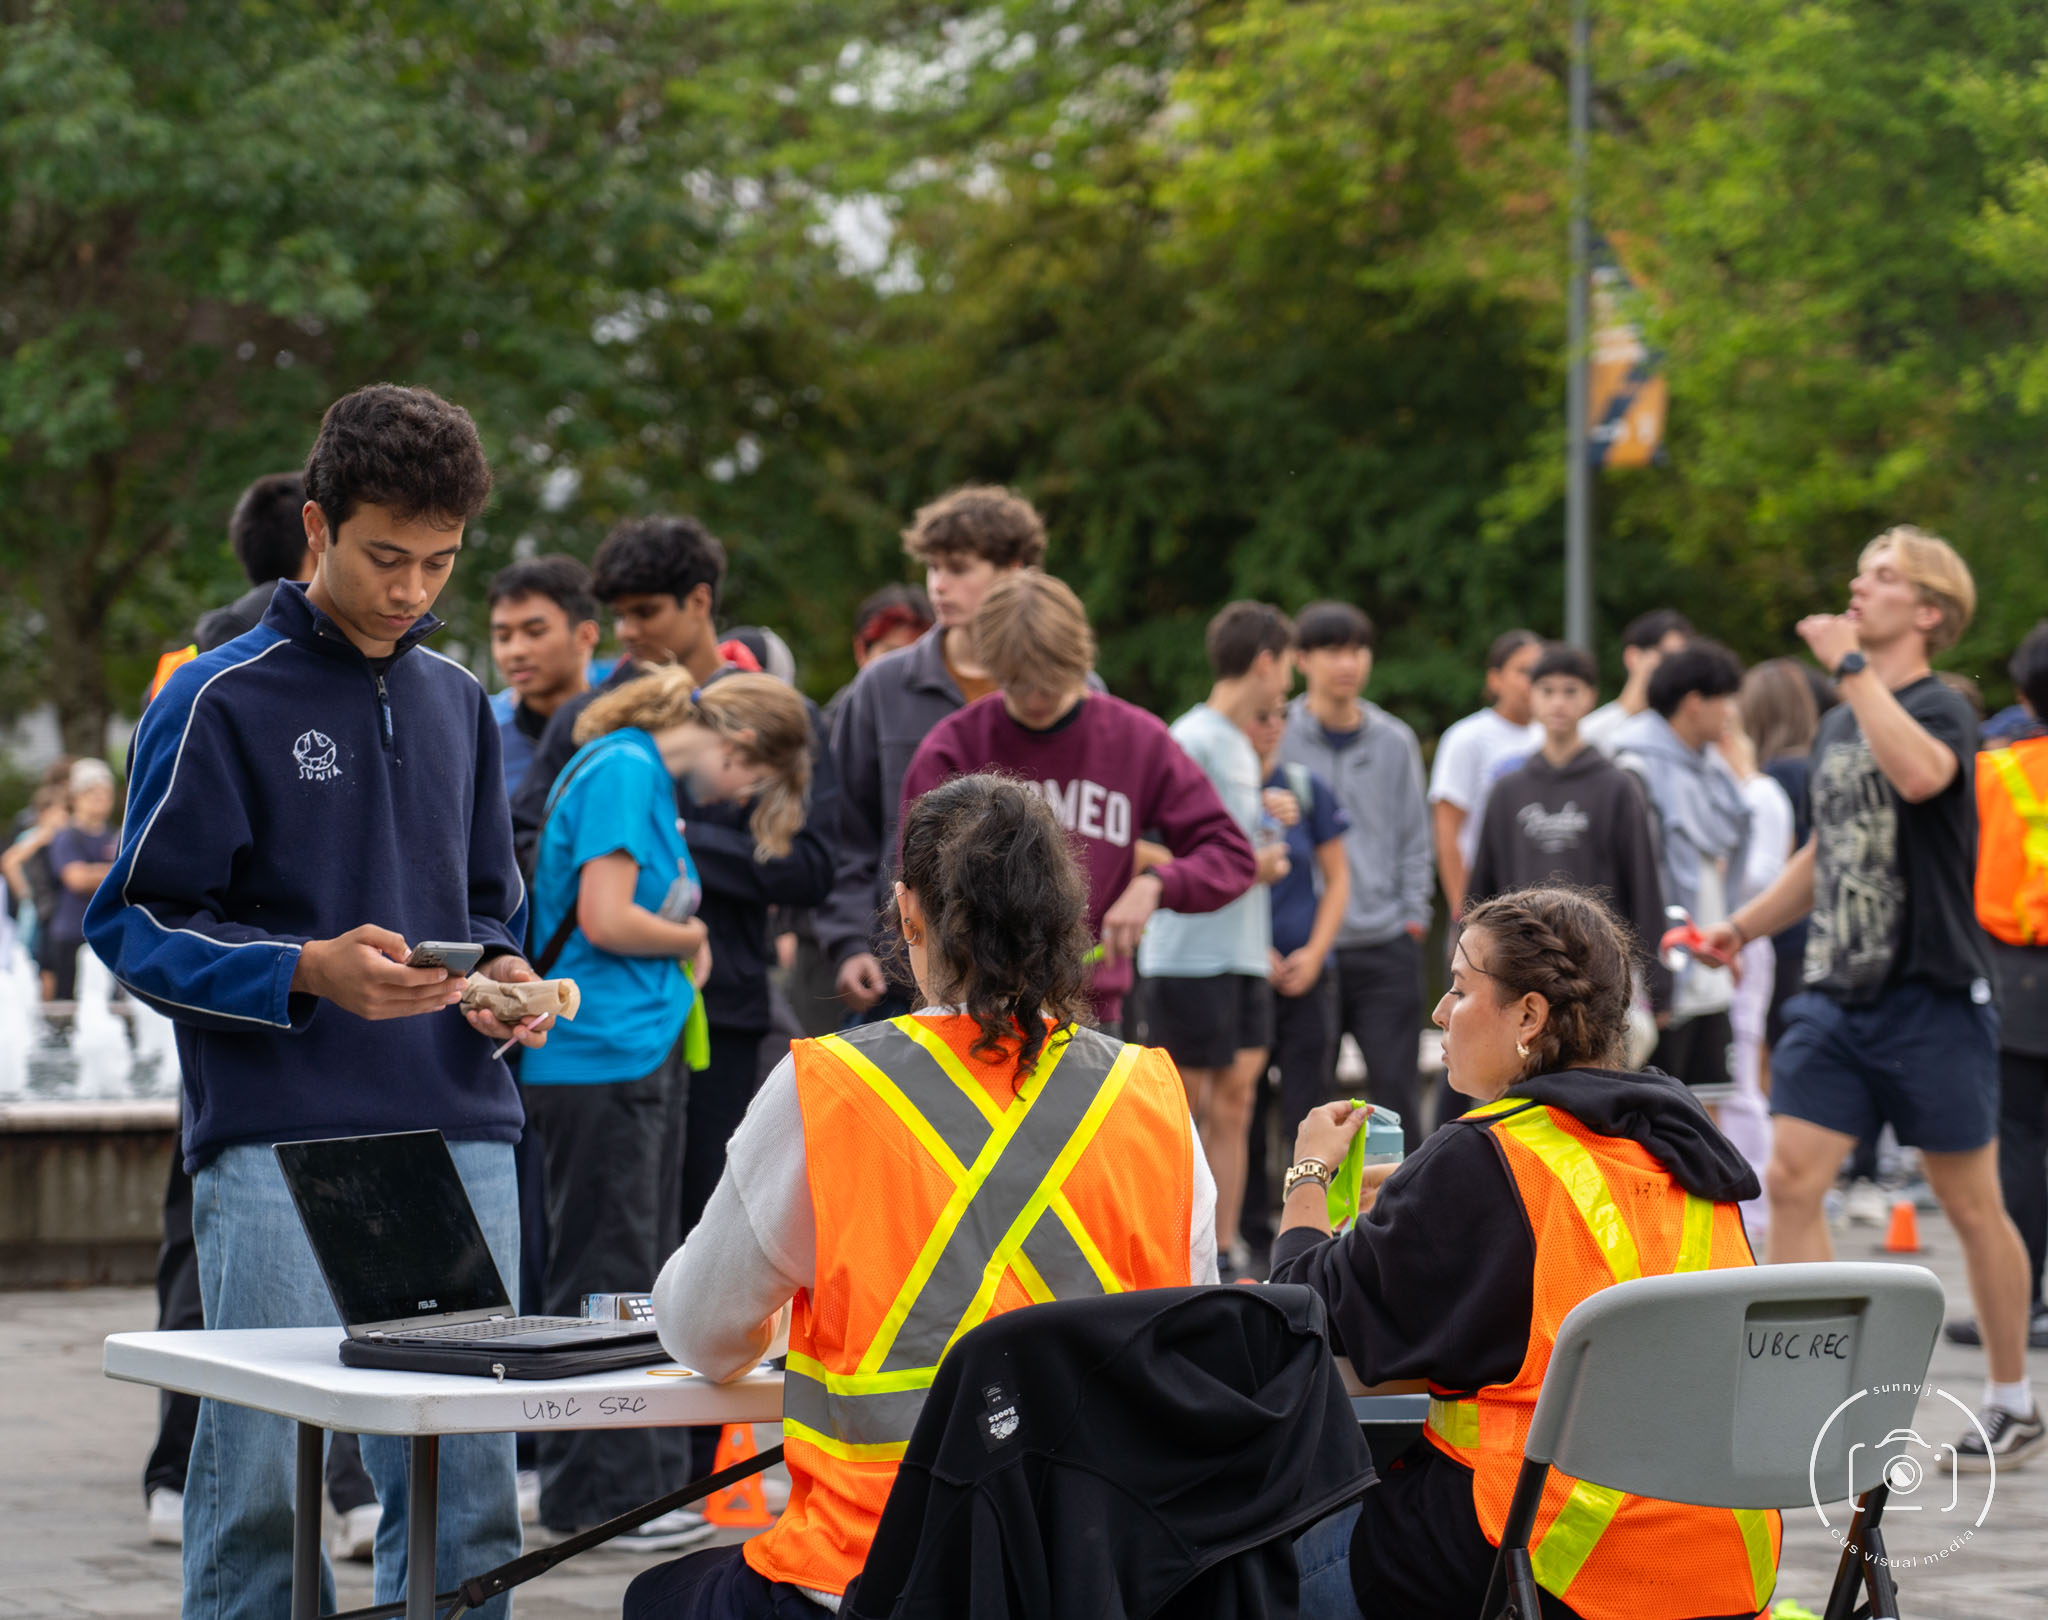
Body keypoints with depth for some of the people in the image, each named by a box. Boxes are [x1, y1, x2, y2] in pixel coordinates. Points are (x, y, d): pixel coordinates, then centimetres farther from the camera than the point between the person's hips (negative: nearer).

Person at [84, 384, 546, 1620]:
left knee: (467, 1489, 5)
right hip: (277, 1145, -5)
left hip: (458, 1134, 5)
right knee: (269, 1482, -5)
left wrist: (505, 978, 1)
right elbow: (135, 924, -4)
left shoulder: (459, 702, 15)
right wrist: (308, 972, -18)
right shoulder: (220, 703, -3)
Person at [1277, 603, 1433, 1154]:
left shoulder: (1394, 741, 9)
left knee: (1394, 1086, -2)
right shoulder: (1277, 738, -1)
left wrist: (1413, 917, 3)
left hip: (1387, 948, 2)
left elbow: (1414, 838, 14)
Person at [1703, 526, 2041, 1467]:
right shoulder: (1837, 726, 14)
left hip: (1932, 1000, -6)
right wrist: (1745, 925, 17)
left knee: (1971, 1205, 4)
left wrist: (1850, 666, -26)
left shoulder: (1940, 709, -9)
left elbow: (1919, 773, -34)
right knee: (1790, 1181, -5)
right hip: (1836, 995, 7)